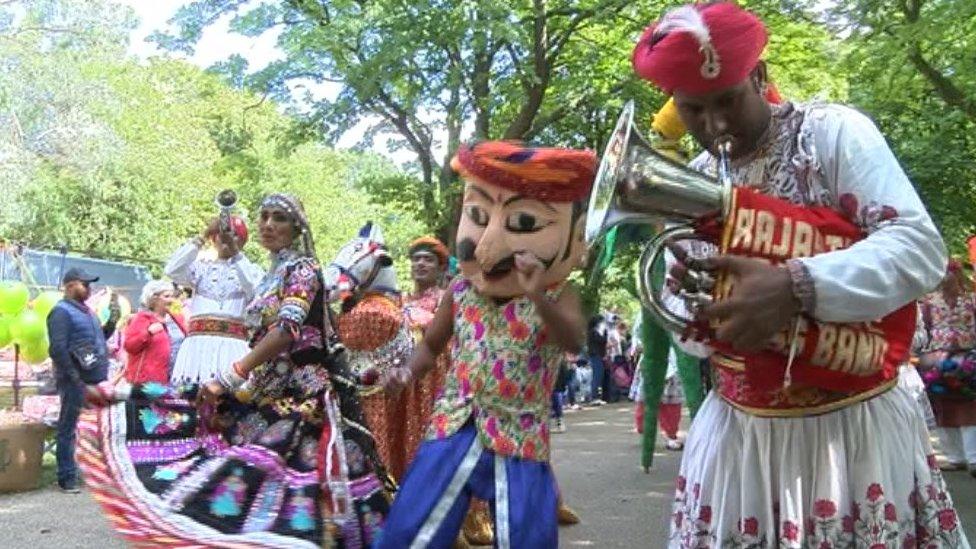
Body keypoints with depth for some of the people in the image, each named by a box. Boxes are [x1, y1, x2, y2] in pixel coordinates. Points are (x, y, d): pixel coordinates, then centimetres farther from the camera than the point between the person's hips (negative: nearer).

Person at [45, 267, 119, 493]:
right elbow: (58, 348, -19)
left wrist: (111, 322, 7)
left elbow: (97, 339, 24)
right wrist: (74, 377, -21)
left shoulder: (85, 310, 18)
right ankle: (67, 479, 1)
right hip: (75, 381, -9)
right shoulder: (61, 312, -10)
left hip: (94, 380, 9)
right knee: (68, 429, -3)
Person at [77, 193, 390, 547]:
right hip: (269, 392, 8)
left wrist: (229, 377, -24)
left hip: (304, 394, -8)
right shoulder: (270, 277, 18)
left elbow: (288, 330, -22)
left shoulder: (303, 269, -8)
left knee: (294, 477, -14)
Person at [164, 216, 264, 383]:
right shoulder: (202, 267, 20)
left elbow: (255, 289, -9)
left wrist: (235, 253, -14)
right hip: (198, 344, 2)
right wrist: (201, 238, -1)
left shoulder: (251, 270, 14)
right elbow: (171, 270, 1)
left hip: (232, 345, -2)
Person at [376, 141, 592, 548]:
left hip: (521, 440, -2)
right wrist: (410, 370, -6)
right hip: (457, 429, 2)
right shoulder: (461, 290, 3)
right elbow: (432, 344, 16)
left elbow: (573, 341, -28)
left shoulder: (558, 296, -7)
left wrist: (538, 298, -47)